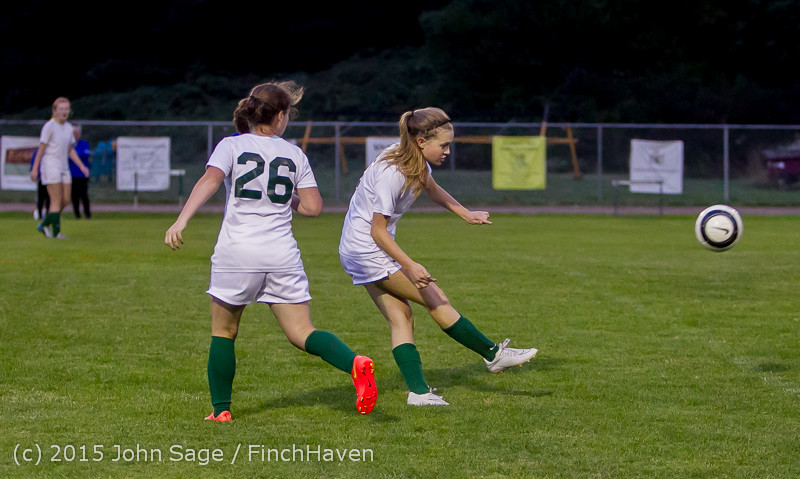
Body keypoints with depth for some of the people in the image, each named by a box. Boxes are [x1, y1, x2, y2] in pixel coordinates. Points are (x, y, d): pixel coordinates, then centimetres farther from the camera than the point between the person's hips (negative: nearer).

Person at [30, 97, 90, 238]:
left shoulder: (68, 127, 12)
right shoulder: (49, 126, -8)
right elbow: (41, 149, -7)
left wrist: (81, 166, 8)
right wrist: (34, 169, -9)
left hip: (64, 168, 7)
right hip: (50, 167, -7)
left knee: (65, 200, 4)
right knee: (57, 201, -10)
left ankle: (44, 225, 17)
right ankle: (56, 232, -6)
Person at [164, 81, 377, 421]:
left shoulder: (231, 145, 5)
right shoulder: (294, 154, 12)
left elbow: (210, 180, -14)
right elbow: (313, 207, 8)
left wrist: (182, 220, -25)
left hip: (237, 253, -2)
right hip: (282, 255, 2)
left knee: (223, 332, 16)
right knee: (302, 334, 1)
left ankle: (221, 409, 15)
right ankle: (354, 364, -24)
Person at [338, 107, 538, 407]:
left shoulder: (416, 161, 0)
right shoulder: (392, 173, -27)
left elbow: (430, 187, 24)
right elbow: (378, 230, -23)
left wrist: (466, 214, 19)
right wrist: (410, 266, -30)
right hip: (368, 250, -9)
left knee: (400, 317, 4)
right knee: (435, 299, -5)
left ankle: (418, 392, 0)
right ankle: (493, 355, 3)